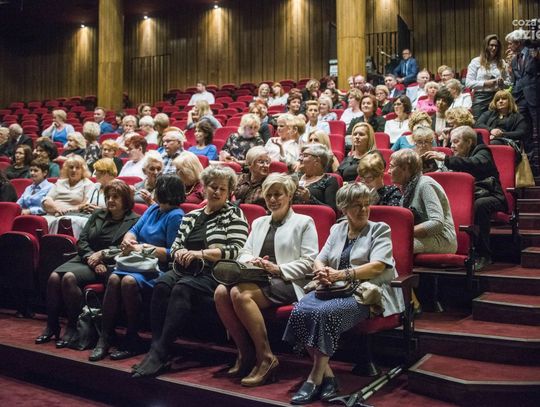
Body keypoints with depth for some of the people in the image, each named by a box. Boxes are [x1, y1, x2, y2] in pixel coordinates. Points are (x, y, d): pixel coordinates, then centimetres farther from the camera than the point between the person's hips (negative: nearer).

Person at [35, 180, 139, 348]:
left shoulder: (133, 221, 0)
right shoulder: (97, 215, 20)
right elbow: (81, 241, 12)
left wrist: (102, 254, -12)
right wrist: (91, 258, -5)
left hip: (107, 265, -6)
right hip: (84, 258, 6)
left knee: (69, 278, -28)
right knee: (54, 277, -20)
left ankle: (74, 328, -17)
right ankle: (51, 326, -9)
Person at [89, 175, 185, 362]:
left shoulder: (176, 216, -7)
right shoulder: (153, 209, 20)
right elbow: (134, 230, 17)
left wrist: (144, 248, -11)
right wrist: (128, 241, -5)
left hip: (158, 268, -7)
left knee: (129, 281, -32)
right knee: (114, 278, -21)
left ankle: (132, 340, -17)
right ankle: (105, 338, -19)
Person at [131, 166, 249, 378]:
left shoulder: (234, 215, 6)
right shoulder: (191, 216, 22)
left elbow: (236, 250, -6)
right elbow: (175, 246, 24)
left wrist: (200, 253, -12)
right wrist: (180, 253, -1)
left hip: (214, 275, -5)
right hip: (185, 270, 5)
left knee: (183, 287, -33)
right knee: (162, 283, -27)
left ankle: (160, 352, -32)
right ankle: (157, 348, -30)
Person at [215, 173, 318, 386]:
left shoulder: (304, 222, 9)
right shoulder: (259, 223, 27)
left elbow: (309, 261, -2)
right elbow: (244, 252, 20)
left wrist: (278, 269, -13)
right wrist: (251, 261, -5)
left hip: (286, 282, -6)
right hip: (256, 277, 6)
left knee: (240, 294, -33)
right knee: (221, 292, -26)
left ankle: (266, 358, -22)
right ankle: (245, 353, -10)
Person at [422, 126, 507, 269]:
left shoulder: (482, 152, -2)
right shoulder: (459, 158, 19)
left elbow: (474, 164, -27)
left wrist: (445, 158, -33)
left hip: (490, 196, -5)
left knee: (479, 205, -38)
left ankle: (483, 255, -30)